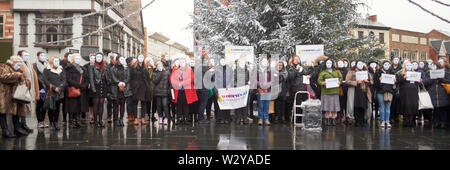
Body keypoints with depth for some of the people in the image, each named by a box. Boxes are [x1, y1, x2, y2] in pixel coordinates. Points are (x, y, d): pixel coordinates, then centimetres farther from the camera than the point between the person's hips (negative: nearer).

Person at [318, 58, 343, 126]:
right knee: (327, 107, -3)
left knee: (334, 107, 1)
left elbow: (340, 77, 17)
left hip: (335, 91, 3)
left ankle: (333, 120, 7)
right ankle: (327, 120, 5)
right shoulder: (323, 72, 6)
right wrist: (323, 83, -22)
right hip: (326, 92, -3)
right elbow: (319, 80, -2)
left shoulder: (336, 71, 18)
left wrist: (339, 82, -4)